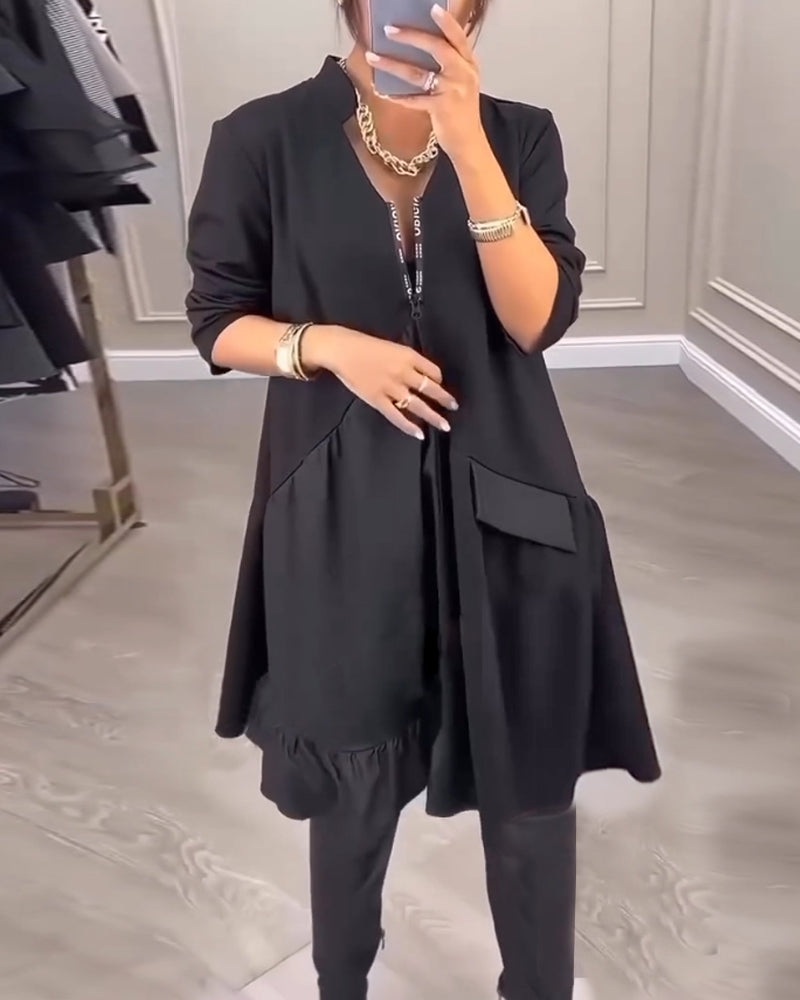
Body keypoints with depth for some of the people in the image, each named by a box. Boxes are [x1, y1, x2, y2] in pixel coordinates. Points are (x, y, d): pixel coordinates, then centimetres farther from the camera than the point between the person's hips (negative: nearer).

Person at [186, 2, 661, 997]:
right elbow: (219, 322, 2)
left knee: (530, 776, 12)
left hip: (500, 505, 2)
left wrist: (468, 146, -18)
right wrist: (328, 343, -16)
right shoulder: (263, 140, -3)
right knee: (350, 784, 15)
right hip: (342, 511, -1)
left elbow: (540, 317, -9)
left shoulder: (519, 134, 2)